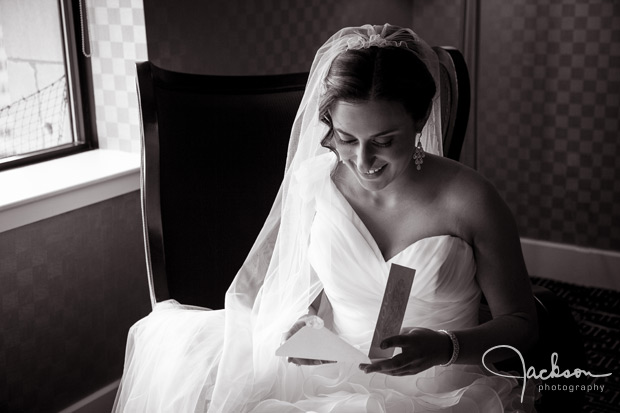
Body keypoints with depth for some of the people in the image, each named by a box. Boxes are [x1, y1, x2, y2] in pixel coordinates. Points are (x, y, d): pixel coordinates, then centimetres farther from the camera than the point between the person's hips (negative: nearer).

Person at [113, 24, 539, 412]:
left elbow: (521, 323, -4)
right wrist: (303, 324, -14)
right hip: (335, 372, 4)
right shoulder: (314, 181, -5)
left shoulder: (468, 200, -14)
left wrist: (444, 347, -23)